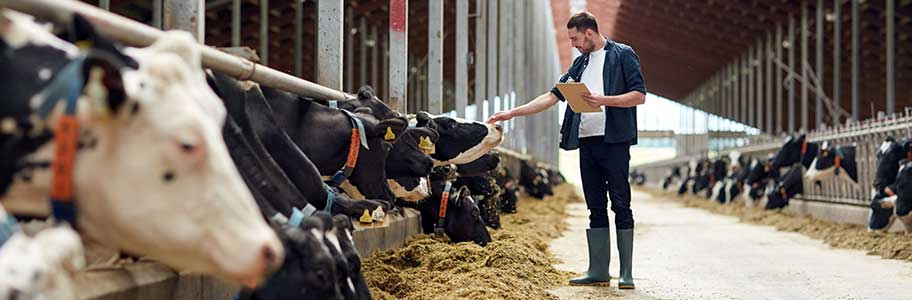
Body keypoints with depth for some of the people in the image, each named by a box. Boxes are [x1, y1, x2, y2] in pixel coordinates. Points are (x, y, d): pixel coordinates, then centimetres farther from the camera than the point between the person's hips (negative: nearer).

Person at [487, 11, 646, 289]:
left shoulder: (623, 55, -1)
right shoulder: (581, 63, 19)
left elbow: (639, 95, -7)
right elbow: (552, 96, 18)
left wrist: (604, 100, -17)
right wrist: (512, 113, 13)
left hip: (614, 140, -7)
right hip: (587, 141, 7)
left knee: (621, 206, -5)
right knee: (596, 208, 7)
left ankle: (626, 273, -2)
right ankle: (598, 271, 10)